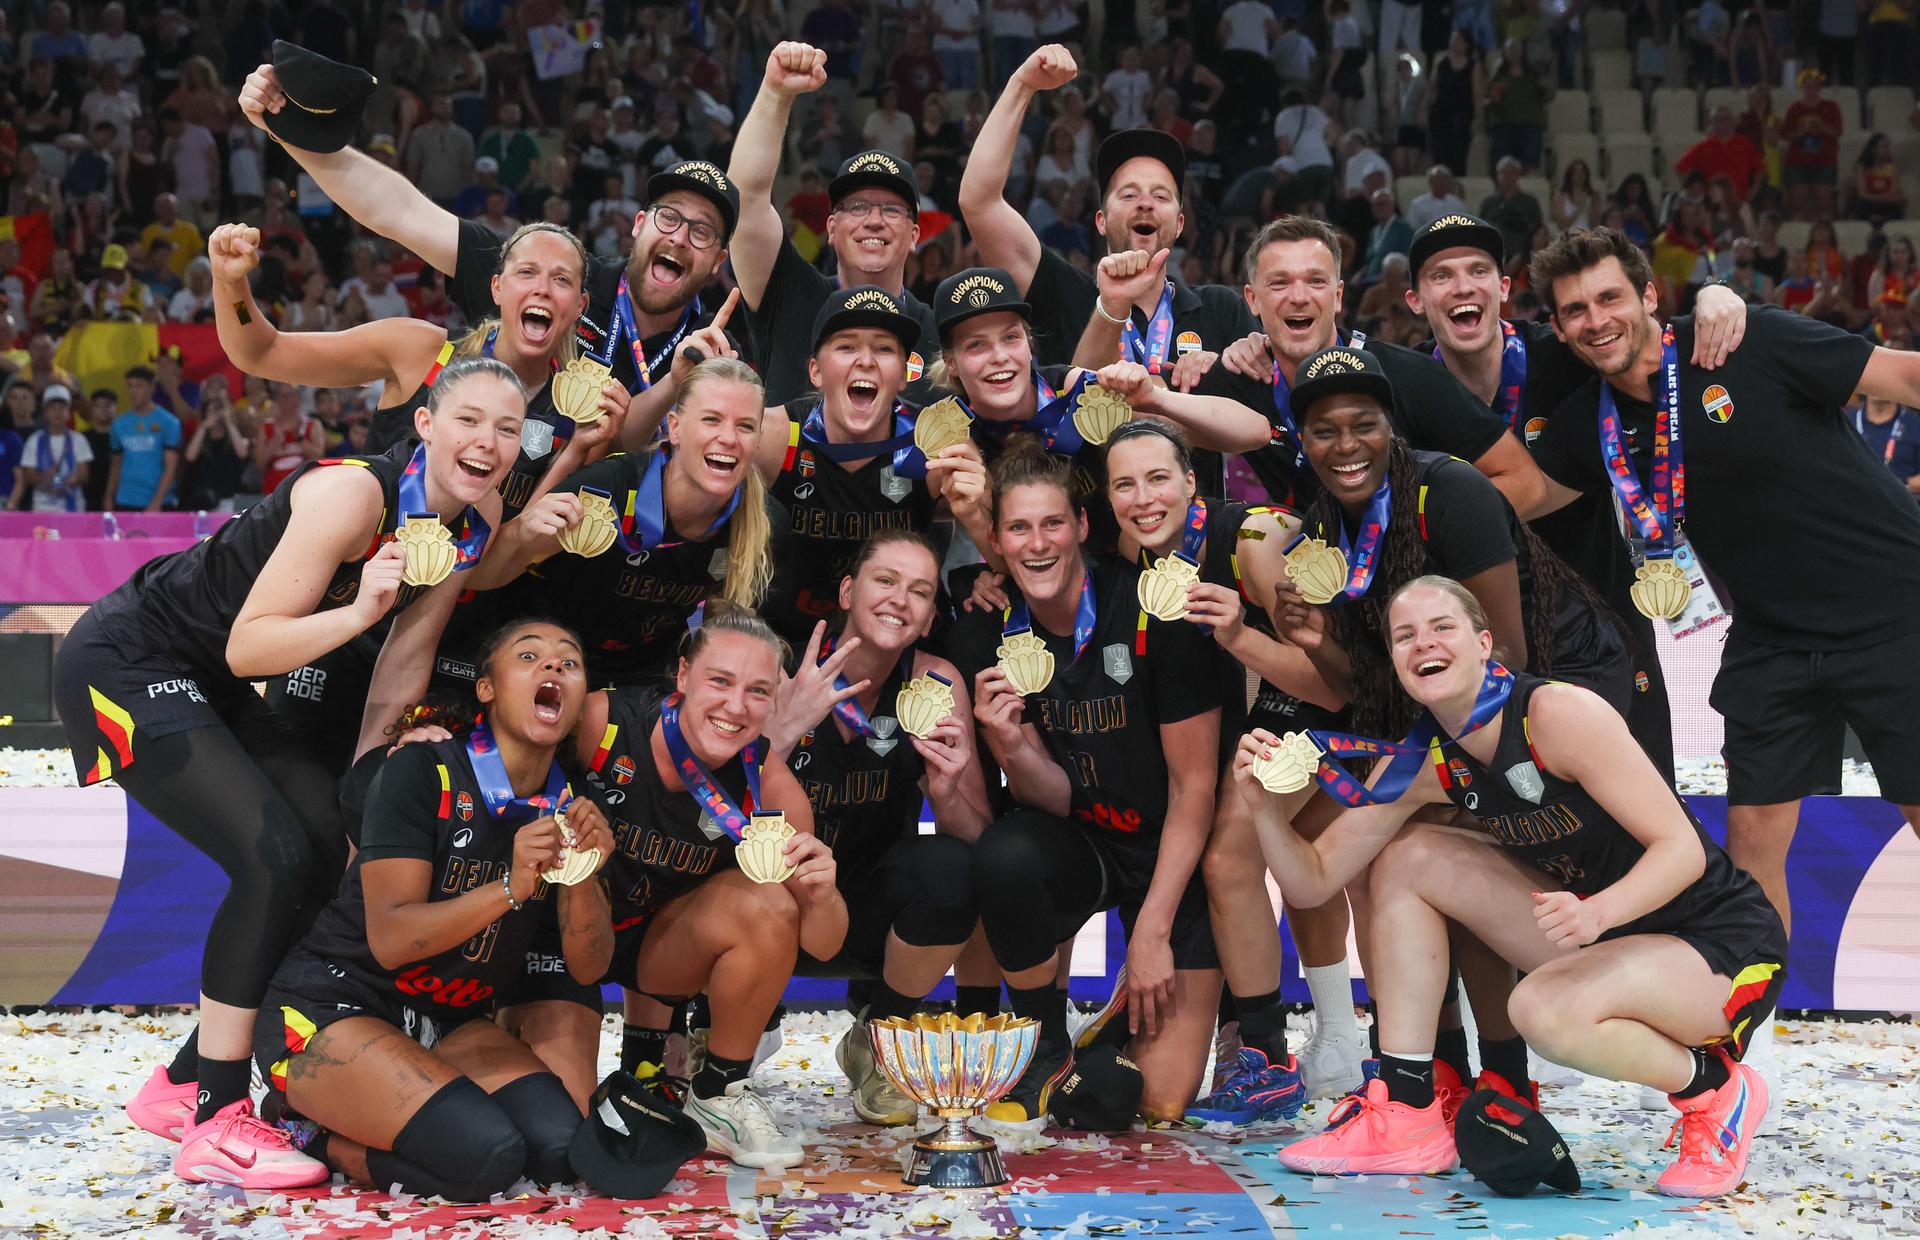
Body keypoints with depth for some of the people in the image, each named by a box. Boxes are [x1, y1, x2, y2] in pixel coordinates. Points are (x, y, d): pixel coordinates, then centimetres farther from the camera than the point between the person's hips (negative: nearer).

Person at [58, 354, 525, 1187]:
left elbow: (412, 640, 8)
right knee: (276, 860, -20)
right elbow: (249, 645, -27)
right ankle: (215, 1122, -9)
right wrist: (359, 610, -40)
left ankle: (182, 1085, 16)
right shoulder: (351, 495, -28)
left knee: (333, 853, 2)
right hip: (122, 665, -9)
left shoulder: (478, 516, -4)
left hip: (210, 685, 9)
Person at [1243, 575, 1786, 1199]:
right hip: (1598, 932, 7)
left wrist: (1596, 911, -41)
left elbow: (1682, 848, -24)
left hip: (1726, 946, -7)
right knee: (1407, 857, -3)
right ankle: (1406, 1117, -1)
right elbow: (1313, 880, -1)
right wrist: (1265, 804, -19)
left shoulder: (1558, 713, -23)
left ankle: (1716, 1089, -4)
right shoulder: (1423, 765, -2)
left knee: (1544, 1007, -35)